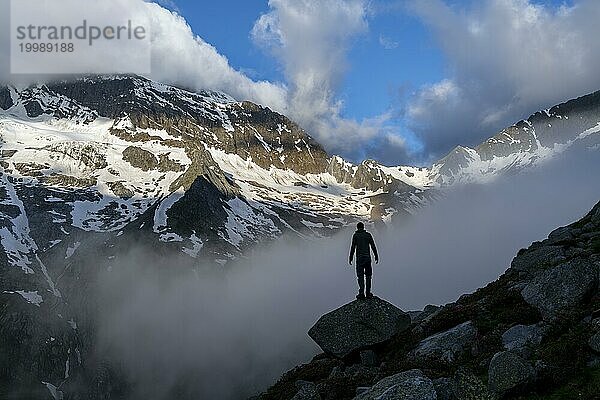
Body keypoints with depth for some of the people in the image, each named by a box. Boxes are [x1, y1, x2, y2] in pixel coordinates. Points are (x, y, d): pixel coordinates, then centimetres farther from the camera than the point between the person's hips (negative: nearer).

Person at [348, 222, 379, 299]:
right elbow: (373, 247, 5)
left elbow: (353, 247, -5)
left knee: (360, 276, -1)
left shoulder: (355, 235, 0)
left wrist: (350, 258, 0)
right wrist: (376, 257, 11)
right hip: (367, 257, 2)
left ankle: (361, 293, -8)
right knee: (368, 275, 10)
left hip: (359, 258, -2)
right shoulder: (368, 235, 6)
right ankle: (368, 293, 9)